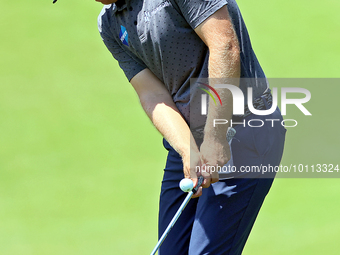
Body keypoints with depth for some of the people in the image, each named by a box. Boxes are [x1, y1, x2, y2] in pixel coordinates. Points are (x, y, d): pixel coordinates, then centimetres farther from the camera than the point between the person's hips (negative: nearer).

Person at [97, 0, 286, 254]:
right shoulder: (110, 23, 7)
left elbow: (225, 45, -21)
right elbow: (153, 96, -2)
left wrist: (215, 139, -24)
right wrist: (189, 153, -20)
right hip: (185, 141, 8)